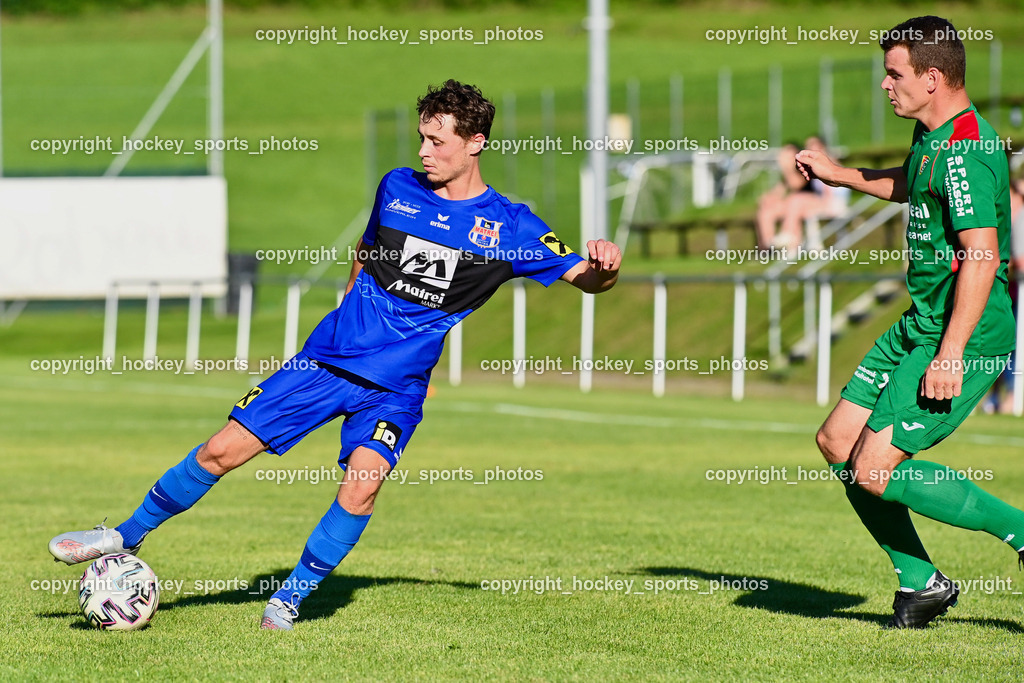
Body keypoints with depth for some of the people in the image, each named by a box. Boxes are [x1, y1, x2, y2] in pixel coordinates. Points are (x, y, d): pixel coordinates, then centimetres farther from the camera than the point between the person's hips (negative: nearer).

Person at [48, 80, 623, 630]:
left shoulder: (510, 226, -3)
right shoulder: (398, 187, 6)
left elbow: (587, 279, -5)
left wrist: (604, 265, -26)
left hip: (397, 384, -2)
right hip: (328, 357, 2)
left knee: (363, 484, -26)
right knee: (223, 450, -3)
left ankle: (292, 598, -6)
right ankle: (127, 538, 15)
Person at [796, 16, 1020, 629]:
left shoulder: (967, 150, -21)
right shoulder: (930, 136, 11)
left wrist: (951, 354, -29)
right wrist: (840, 174, 36)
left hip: (966, 336, -10)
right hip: (919, 325, 10)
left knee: (877, 471, -14)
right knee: (838, 443, 11)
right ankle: (921, 583, 18)